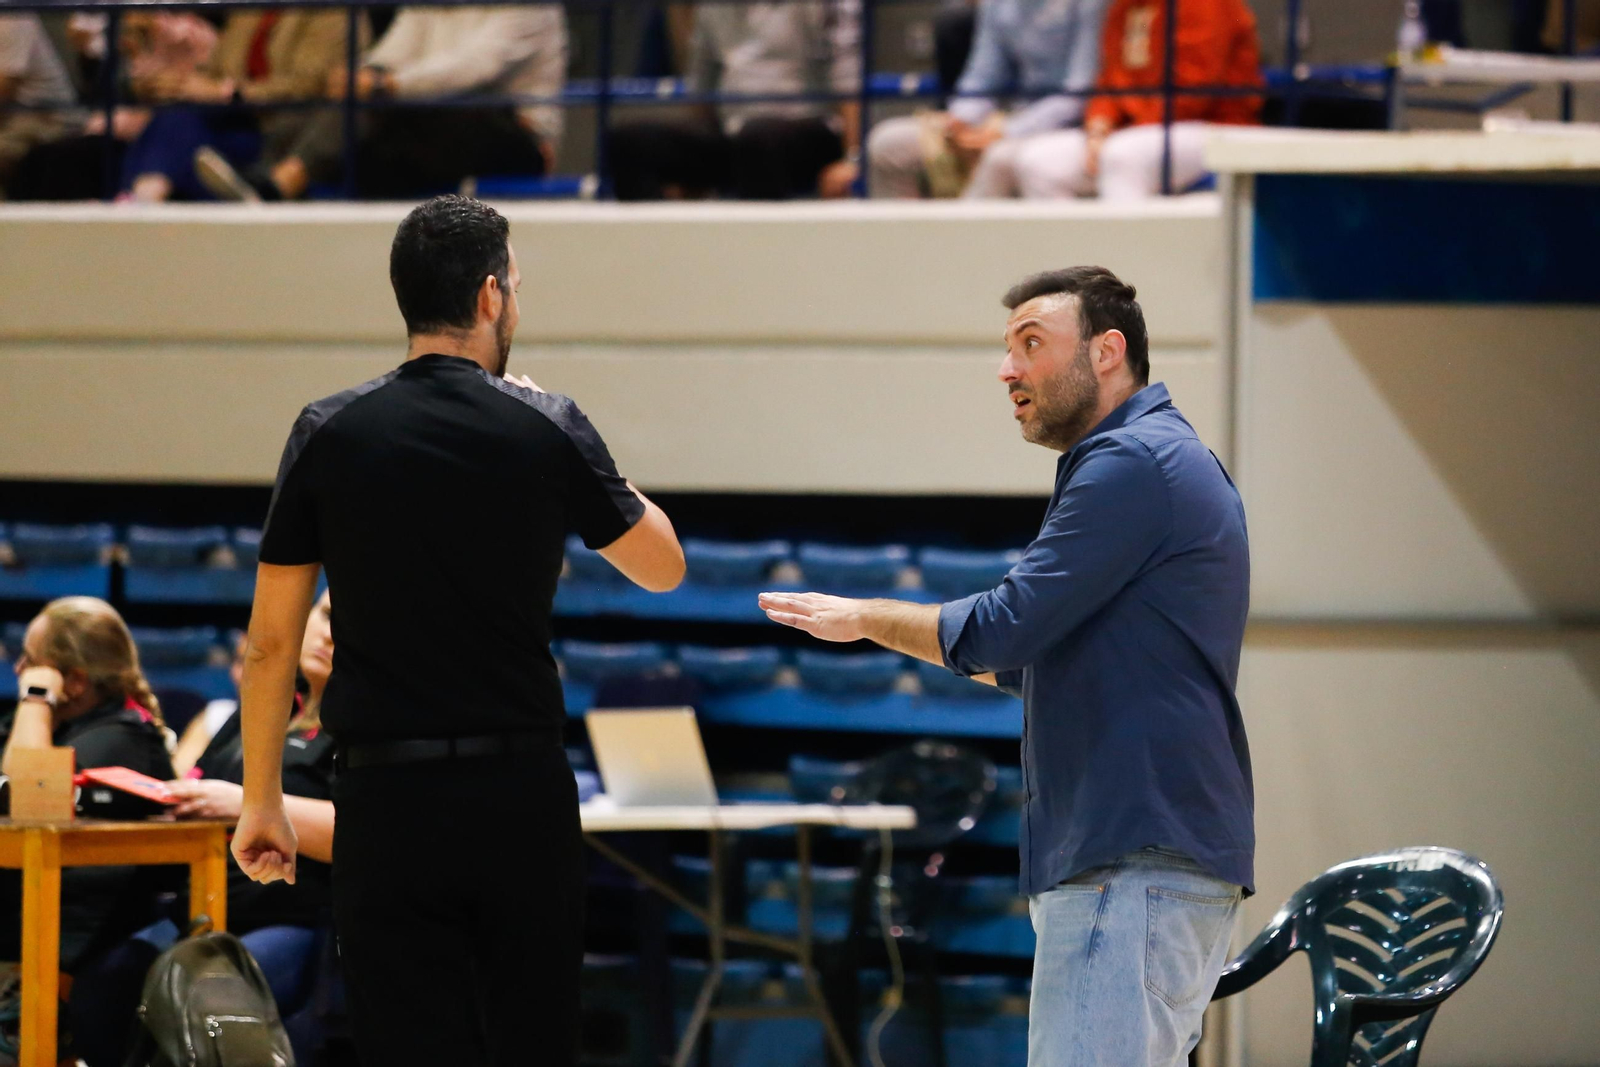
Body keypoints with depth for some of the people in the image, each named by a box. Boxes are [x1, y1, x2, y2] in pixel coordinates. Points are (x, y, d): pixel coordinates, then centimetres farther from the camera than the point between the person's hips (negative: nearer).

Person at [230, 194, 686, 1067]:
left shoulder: (330, 434, -1)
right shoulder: (548, 429, -2)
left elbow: (272, 642, 1)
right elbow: (662, 565, 14)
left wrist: (261, 800, 10)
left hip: (387, 800, 0)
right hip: (522, 793, 0)